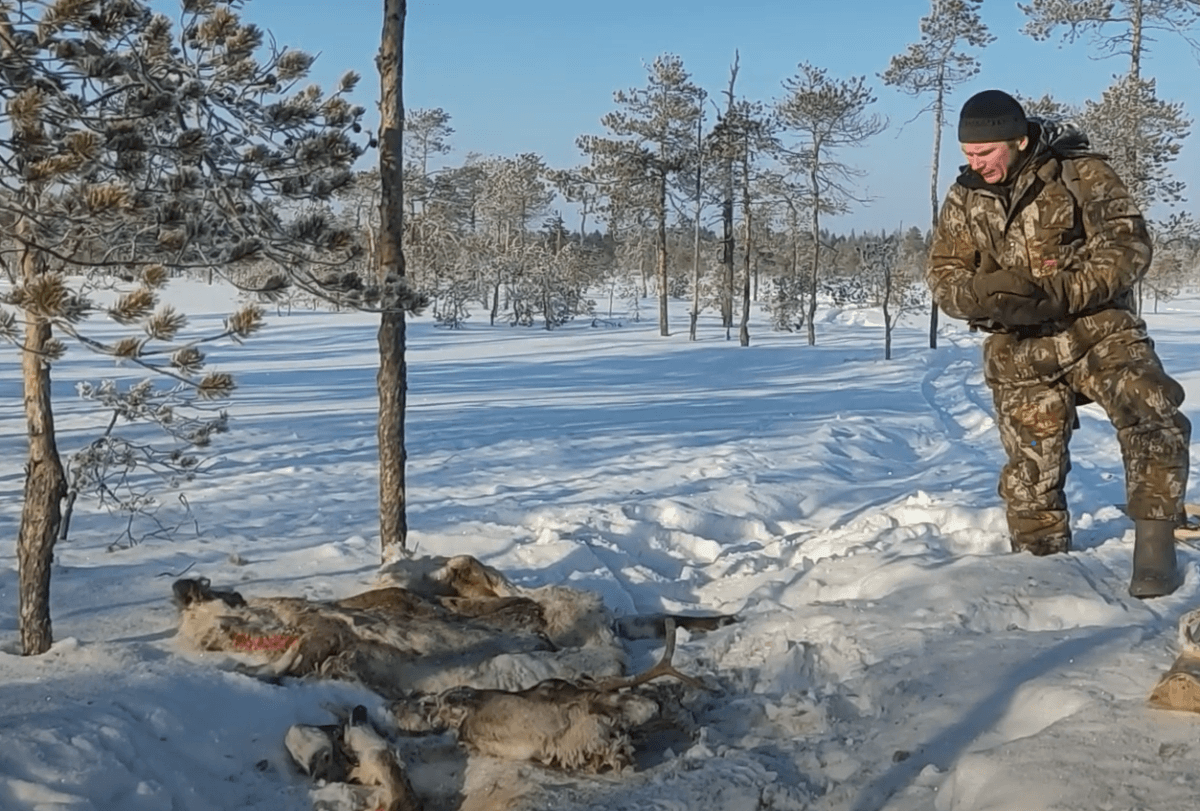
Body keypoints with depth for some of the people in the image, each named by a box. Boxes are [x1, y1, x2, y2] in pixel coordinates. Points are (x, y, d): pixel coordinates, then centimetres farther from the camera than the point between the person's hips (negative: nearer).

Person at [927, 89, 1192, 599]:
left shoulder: (1081, 173, -8)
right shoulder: (963, 199, 4)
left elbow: (1128, 245, -13)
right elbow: (943, 275, 3)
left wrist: (1060, 294, -26)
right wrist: (986, 293, -20)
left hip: (1098, 329, -3)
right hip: (1020, 352, 3)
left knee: (1152, 422, -24)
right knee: (1031, 467, 6)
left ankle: (1154, 545, -18)